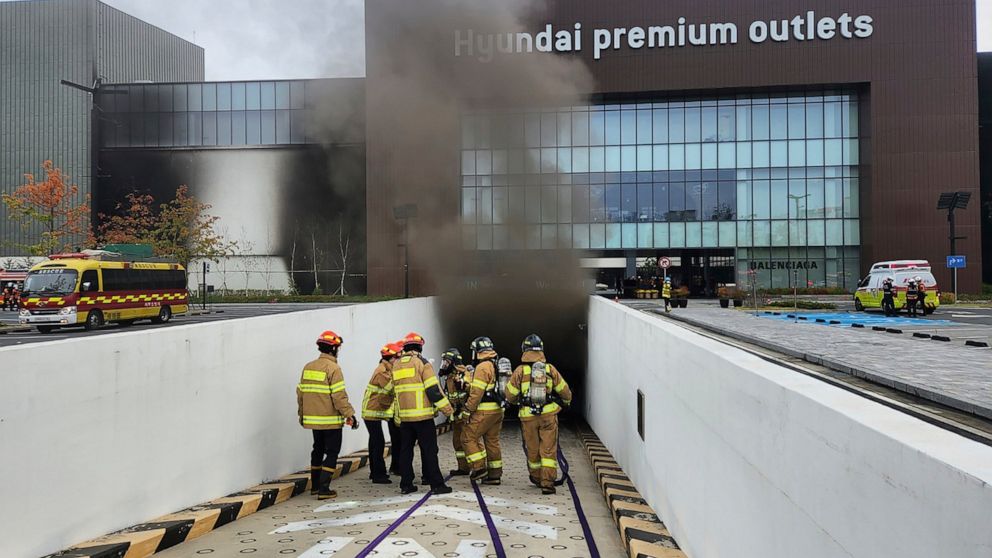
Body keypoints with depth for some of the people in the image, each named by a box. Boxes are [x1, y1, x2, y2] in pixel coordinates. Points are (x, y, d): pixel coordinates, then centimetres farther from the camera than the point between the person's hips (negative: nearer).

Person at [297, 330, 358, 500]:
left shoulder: (308, 367, 7)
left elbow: (300, 392, 12)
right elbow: (339, 396, -20)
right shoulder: (333, 368, -15)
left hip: (313, 419, 7)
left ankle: (315, 485, 29)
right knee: (332, 453, 2)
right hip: (331, 420, -7)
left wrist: (302, 414, 23)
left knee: (318, 450, 21)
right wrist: (349, 415, -15)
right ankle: (324, 489, -1)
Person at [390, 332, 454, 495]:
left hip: (404, 415, 5)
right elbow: (433, 389, -12)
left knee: (405, 450, 11)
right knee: (429, 450, 0)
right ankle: (436, 484, 2)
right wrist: (446, 408, -5)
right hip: (422, 415, -5)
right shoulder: (422, 362, -8)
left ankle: (406, 484, 15)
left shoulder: (396, 365, 10)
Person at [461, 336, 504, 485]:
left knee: (468, 437, 2)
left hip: (484, 411, -9)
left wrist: (467, 411, -12)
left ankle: (479, 468, -2)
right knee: (492, 441, 14)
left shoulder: (483, 367, -14)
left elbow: (476, 392, -18)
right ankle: (495, 474, 16)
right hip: (498, 410, 9)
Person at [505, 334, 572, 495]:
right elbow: (564, 390, 7)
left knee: (532, 448, 16)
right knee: (548, 449, 5)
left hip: (528, 416, 0)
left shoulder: (520, 371, -7)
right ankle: (547, 482, -1)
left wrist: (514, 402, 25)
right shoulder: (550, 369, -3)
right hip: (549, 415, 0)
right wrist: (567, 402, 29)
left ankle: (536, 477, 32)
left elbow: (510, 395, 1)